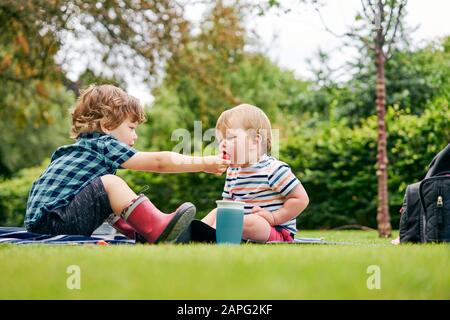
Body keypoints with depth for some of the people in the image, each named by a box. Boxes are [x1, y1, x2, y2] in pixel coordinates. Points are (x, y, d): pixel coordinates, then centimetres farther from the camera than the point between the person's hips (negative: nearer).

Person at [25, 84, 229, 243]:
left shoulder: (84, 147, 21)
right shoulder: (103, 145, -6)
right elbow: (158, 162, -10)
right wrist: (203, 163, -6)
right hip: (50, 221, -10)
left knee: (110, 201, 24)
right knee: (109, 183, -21)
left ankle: (139, 233, 10)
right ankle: (158, 229, -26)